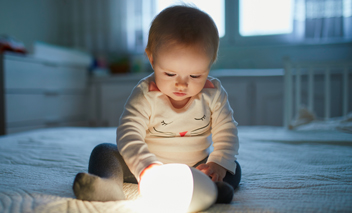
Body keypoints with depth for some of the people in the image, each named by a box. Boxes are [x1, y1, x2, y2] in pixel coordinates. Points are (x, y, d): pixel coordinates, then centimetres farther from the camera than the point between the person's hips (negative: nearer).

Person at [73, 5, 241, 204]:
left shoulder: (214, 93, -11)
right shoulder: (145, 95, -19)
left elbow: (227, 132, -7)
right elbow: (128, 134, -27)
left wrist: (218, 163, -25)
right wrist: (147, 168, -45)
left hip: (194, 168, 2)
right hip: (149, 164, -1)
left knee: (234, 169, -19)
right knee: (104, 151, -18)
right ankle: (110, 183, -45)